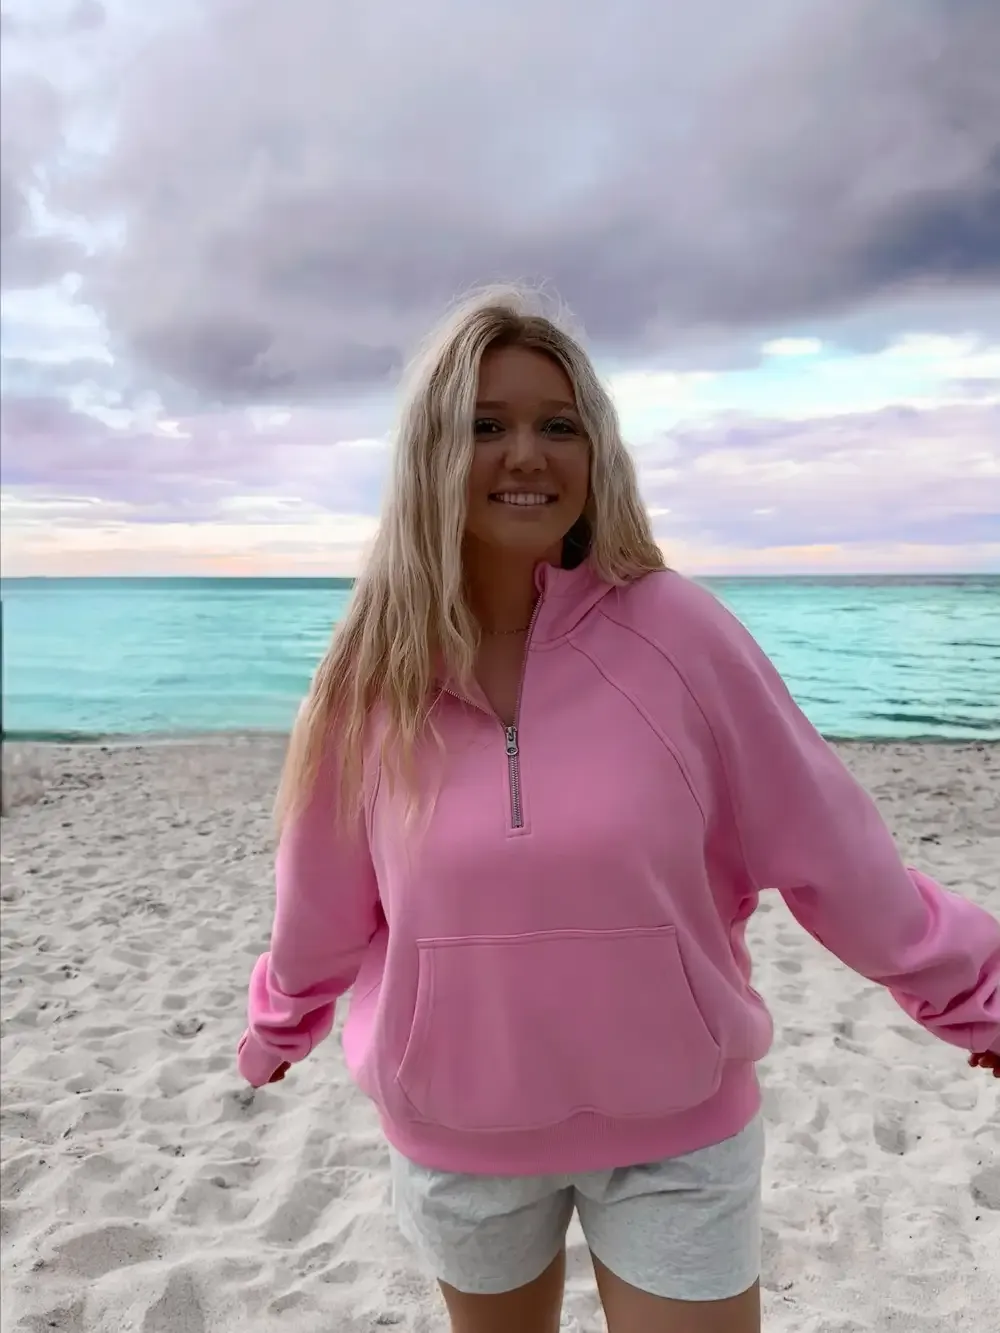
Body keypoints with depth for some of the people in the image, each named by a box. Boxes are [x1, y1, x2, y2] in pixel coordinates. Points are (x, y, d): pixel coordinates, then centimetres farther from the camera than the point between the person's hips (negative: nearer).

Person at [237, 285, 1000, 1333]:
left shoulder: (674, 632, -17)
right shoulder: (376, 675, -12)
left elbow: (825, 844, -8)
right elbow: (326, 902, 2)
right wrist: (281, 1027, 16)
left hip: (679, 1128, -2)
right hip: (458, 1137, 3)